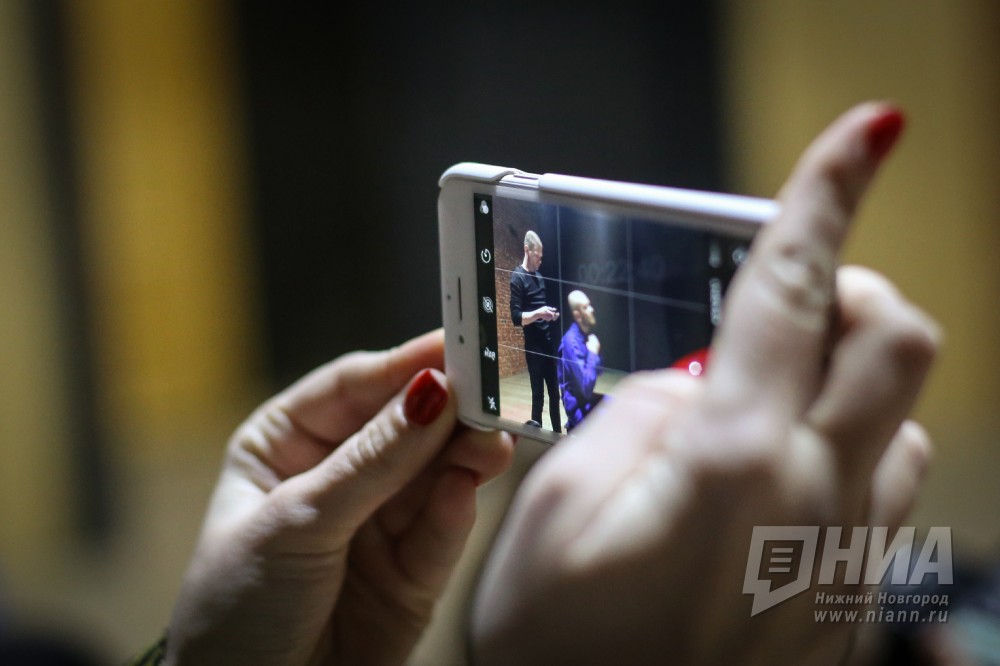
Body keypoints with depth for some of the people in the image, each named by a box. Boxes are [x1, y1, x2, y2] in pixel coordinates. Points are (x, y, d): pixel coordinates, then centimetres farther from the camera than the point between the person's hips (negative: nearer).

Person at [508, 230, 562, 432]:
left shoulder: (539, 275, 14)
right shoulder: (517, 277, -9)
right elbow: (516, 317, -15)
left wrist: (552, 313, 5)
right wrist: (538, 313, -26)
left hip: (549, 342, 7)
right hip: (534, 346, -7)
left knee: (555, 392, 12)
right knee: (538, 394, -5)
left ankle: (557, 433, 20)